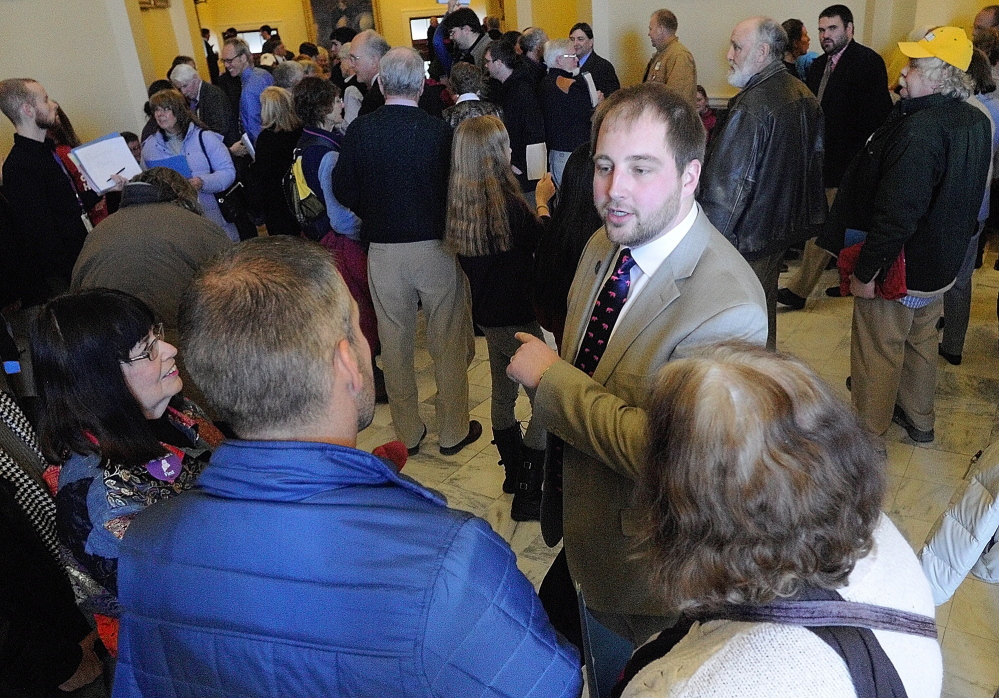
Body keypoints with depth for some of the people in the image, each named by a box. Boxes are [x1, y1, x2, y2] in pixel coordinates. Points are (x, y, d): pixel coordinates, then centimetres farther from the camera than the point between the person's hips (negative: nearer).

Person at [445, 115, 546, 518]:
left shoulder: (460, 204, -1)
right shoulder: (508, 203, -23)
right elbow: (542, 241, -6)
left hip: (487, 314, 8)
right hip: (517, 317, -8)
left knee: (503, 396, 20)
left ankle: (514, 475, 36)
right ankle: (528, 494, 8)